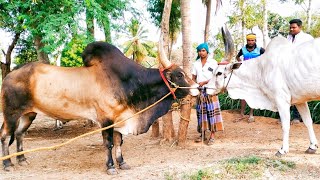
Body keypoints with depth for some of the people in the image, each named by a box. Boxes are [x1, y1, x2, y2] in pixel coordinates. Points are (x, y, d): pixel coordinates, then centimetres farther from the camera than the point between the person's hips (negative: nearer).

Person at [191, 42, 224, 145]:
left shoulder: (213, 62, 1)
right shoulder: (196, 64, 12)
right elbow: (193, 78, 11)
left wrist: (204, 82, -17)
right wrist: (195, 84, -10)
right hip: (199, 91, 3)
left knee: (211, 111, -6)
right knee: (201, 112, 4)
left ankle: (212, 135, -3)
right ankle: (202, 134, 13)